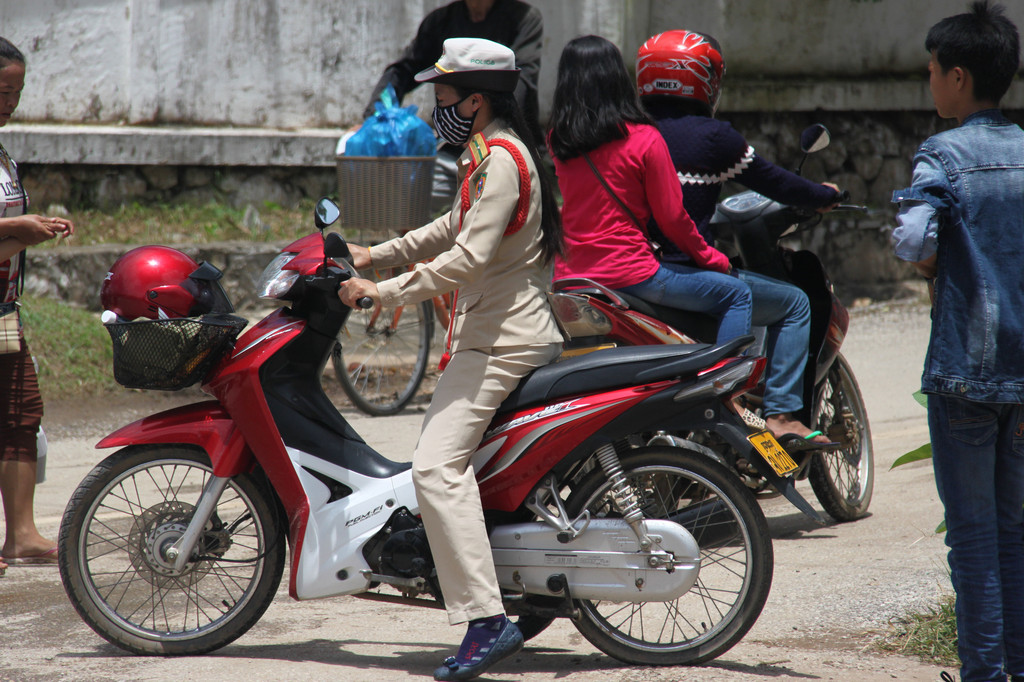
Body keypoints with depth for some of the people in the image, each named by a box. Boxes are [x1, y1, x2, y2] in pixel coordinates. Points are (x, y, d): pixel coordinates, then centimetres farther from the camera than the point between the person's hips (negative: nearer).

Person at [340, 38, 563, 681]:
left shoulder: (500, 160, -16)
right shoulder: (487, 153, 17)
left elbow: (468, 258, -24)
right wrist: (377, 254, 25)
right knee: (448, 459, 16)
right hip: (497, 334, 11)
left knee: (438, 465, -21)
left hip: (503, 341, -11)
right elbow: (454, 228, 32)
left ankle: (487, 620, -28)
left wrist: (382, 291, -20)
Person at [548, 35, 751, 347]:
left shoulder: (557, 140, 4)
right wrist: (713, 259, 9)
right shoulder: (643, 139, -11)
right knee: (737, 296, 6)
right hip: (627, 272, -6)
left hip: (568, 275, 6)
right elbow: (671, 216, -7)